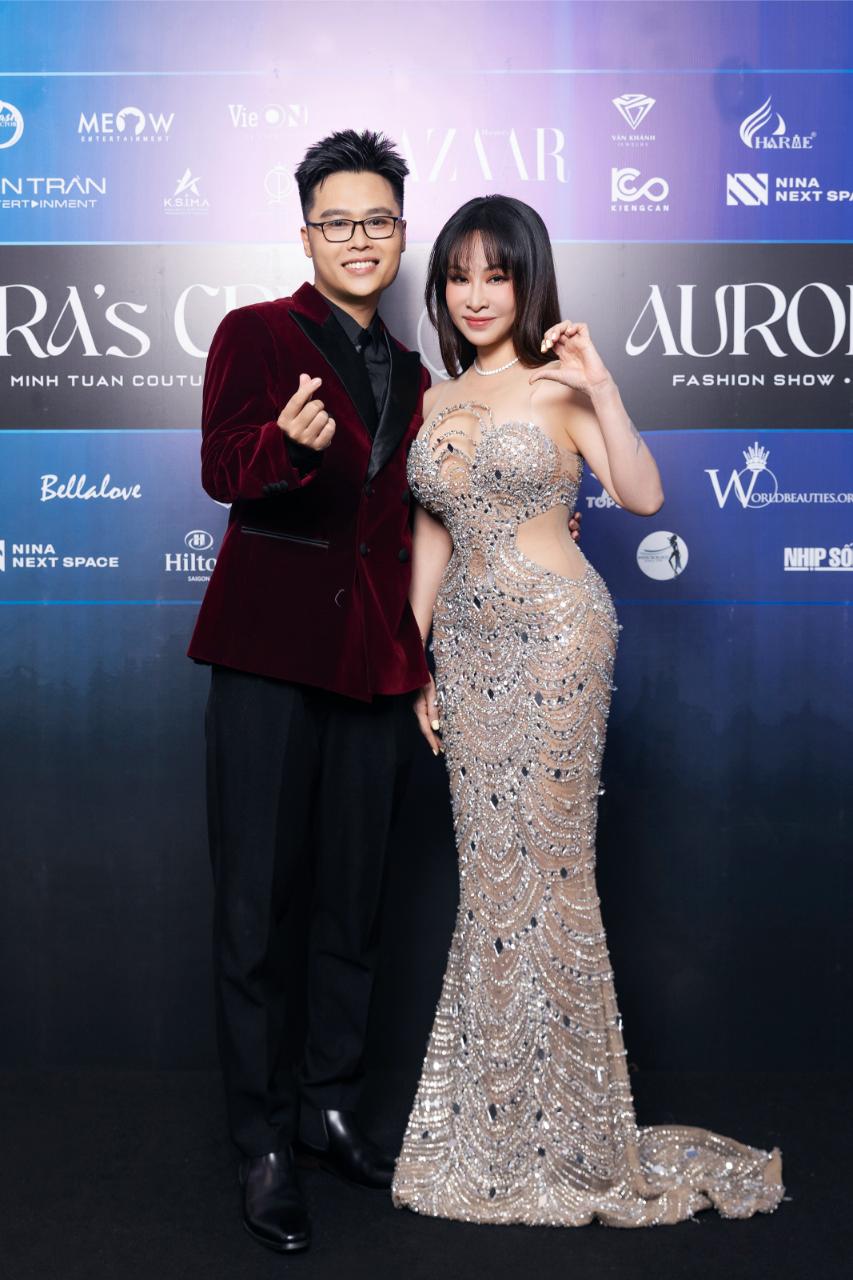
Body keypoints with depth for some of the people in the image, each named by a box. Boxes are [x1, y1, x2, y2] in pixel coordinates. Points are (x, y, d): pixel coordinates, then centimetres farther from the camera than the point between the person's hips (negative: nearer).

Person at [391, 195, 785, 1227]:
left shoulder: (558, 386, -2)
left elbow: (642, 496, -15)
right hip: (467, 641, 5)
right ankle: (499, 1114, 26)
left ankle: (567, 1123, 16)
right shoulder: (435, 401, 13)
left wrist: (601, 385, -21)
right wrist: (413, 661, 14)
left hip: (553, 635, -5)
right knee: (491, 865, 10)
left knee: (543, 864, -1)